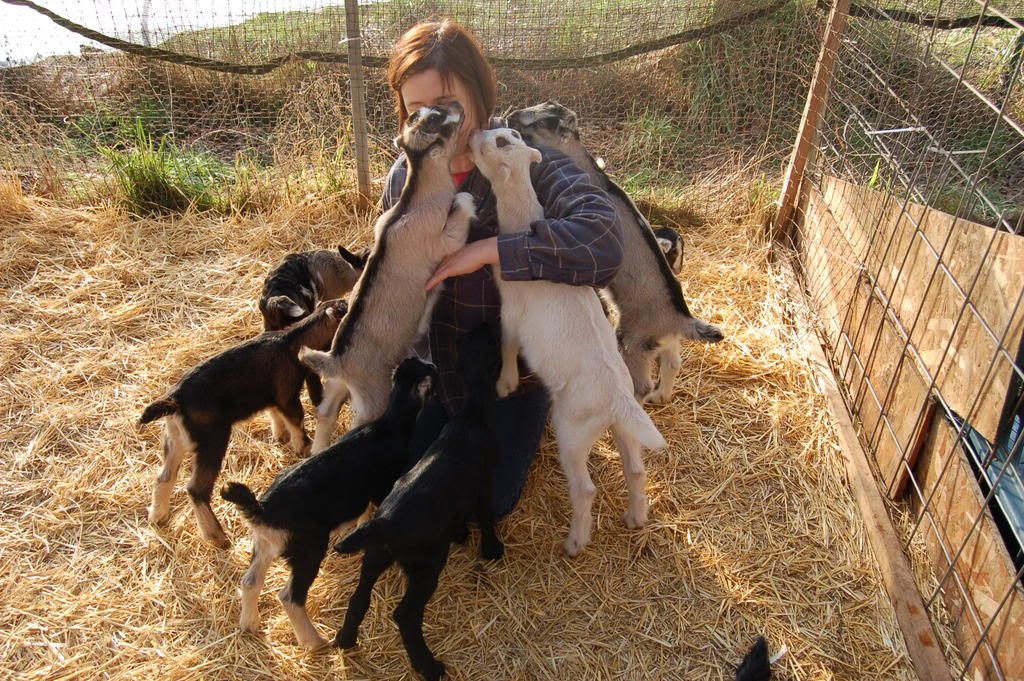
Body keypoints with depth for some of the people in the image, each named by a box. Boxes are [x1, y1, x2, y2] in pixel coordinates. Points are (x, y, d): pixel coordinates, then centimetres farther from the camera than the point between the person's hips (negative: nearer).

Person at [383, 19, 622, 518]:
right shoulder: (404, 176, -6)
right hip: (437, 364, 5)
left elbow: (603, 241, -41)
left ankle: (531, 414, 23)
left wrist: (486, 250, -38)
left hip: (516, 364, -4)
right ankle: (459, 419, 32)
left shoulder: (528, 160, -22)